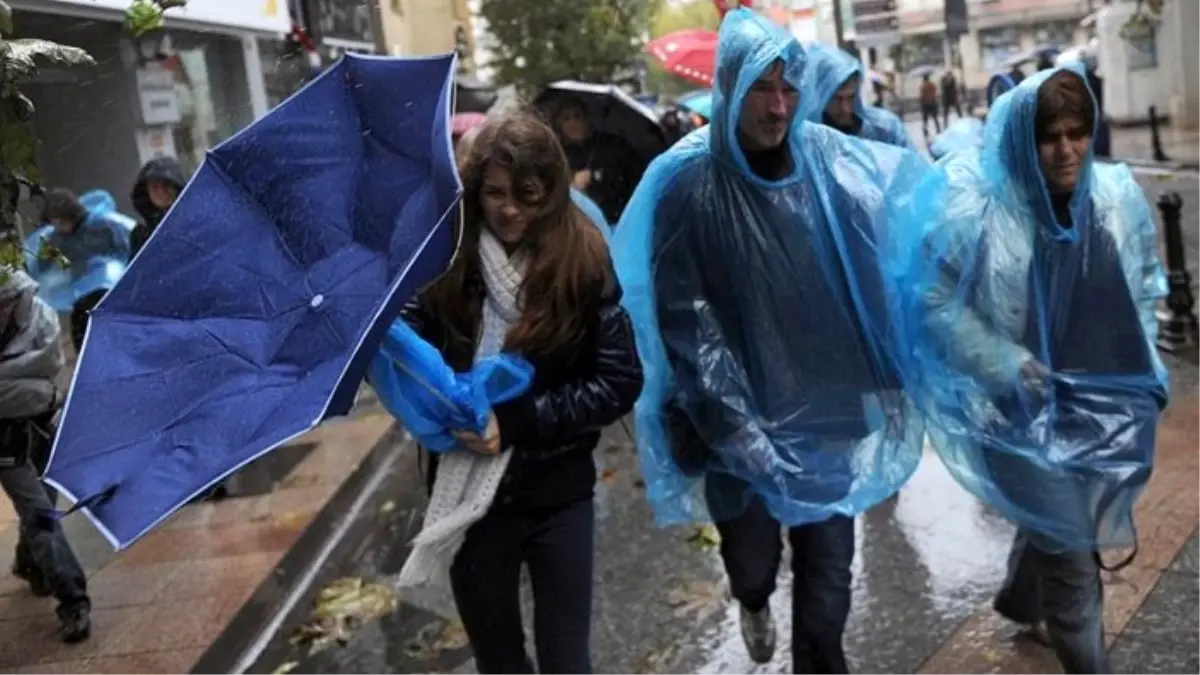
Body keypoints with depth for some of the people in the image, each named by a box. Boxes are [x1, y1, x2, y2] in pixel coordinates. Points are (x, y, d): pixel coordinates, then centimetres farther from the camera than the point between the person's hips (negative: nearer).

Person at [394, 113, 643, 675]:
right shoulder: (446, 261, -8)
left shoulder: (585, 265, -9)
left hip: (558, 494, -1)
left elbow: (620, 381, -10)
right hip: (467, 495, 1)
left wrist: (516, 420, -19)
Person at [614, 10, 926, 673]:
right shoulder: (686, 183, -11)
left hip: (826, 412, 2)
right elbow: (686, 320, -12)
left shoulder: (829, 162, -3)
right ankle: (753, 602, 53)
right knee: (752, 556, 15)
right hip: (741, 420, -1)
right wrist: (736, 426, -17)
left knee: (827, 572, 8)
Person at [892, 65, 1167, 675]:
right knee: (1068, 541, 1)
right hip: (1021, 405, -5)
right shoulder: (974, 209, -20)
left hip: (1099, 397, 5)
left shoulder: (1116, 196, -5)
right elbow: (935, 302, -15)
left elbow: (1145, 284, 12)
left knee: (1054, 516, 23)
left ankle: (1021, 596, 52)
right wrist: (1008, 366, -19)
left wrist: (1136, 359, 4)